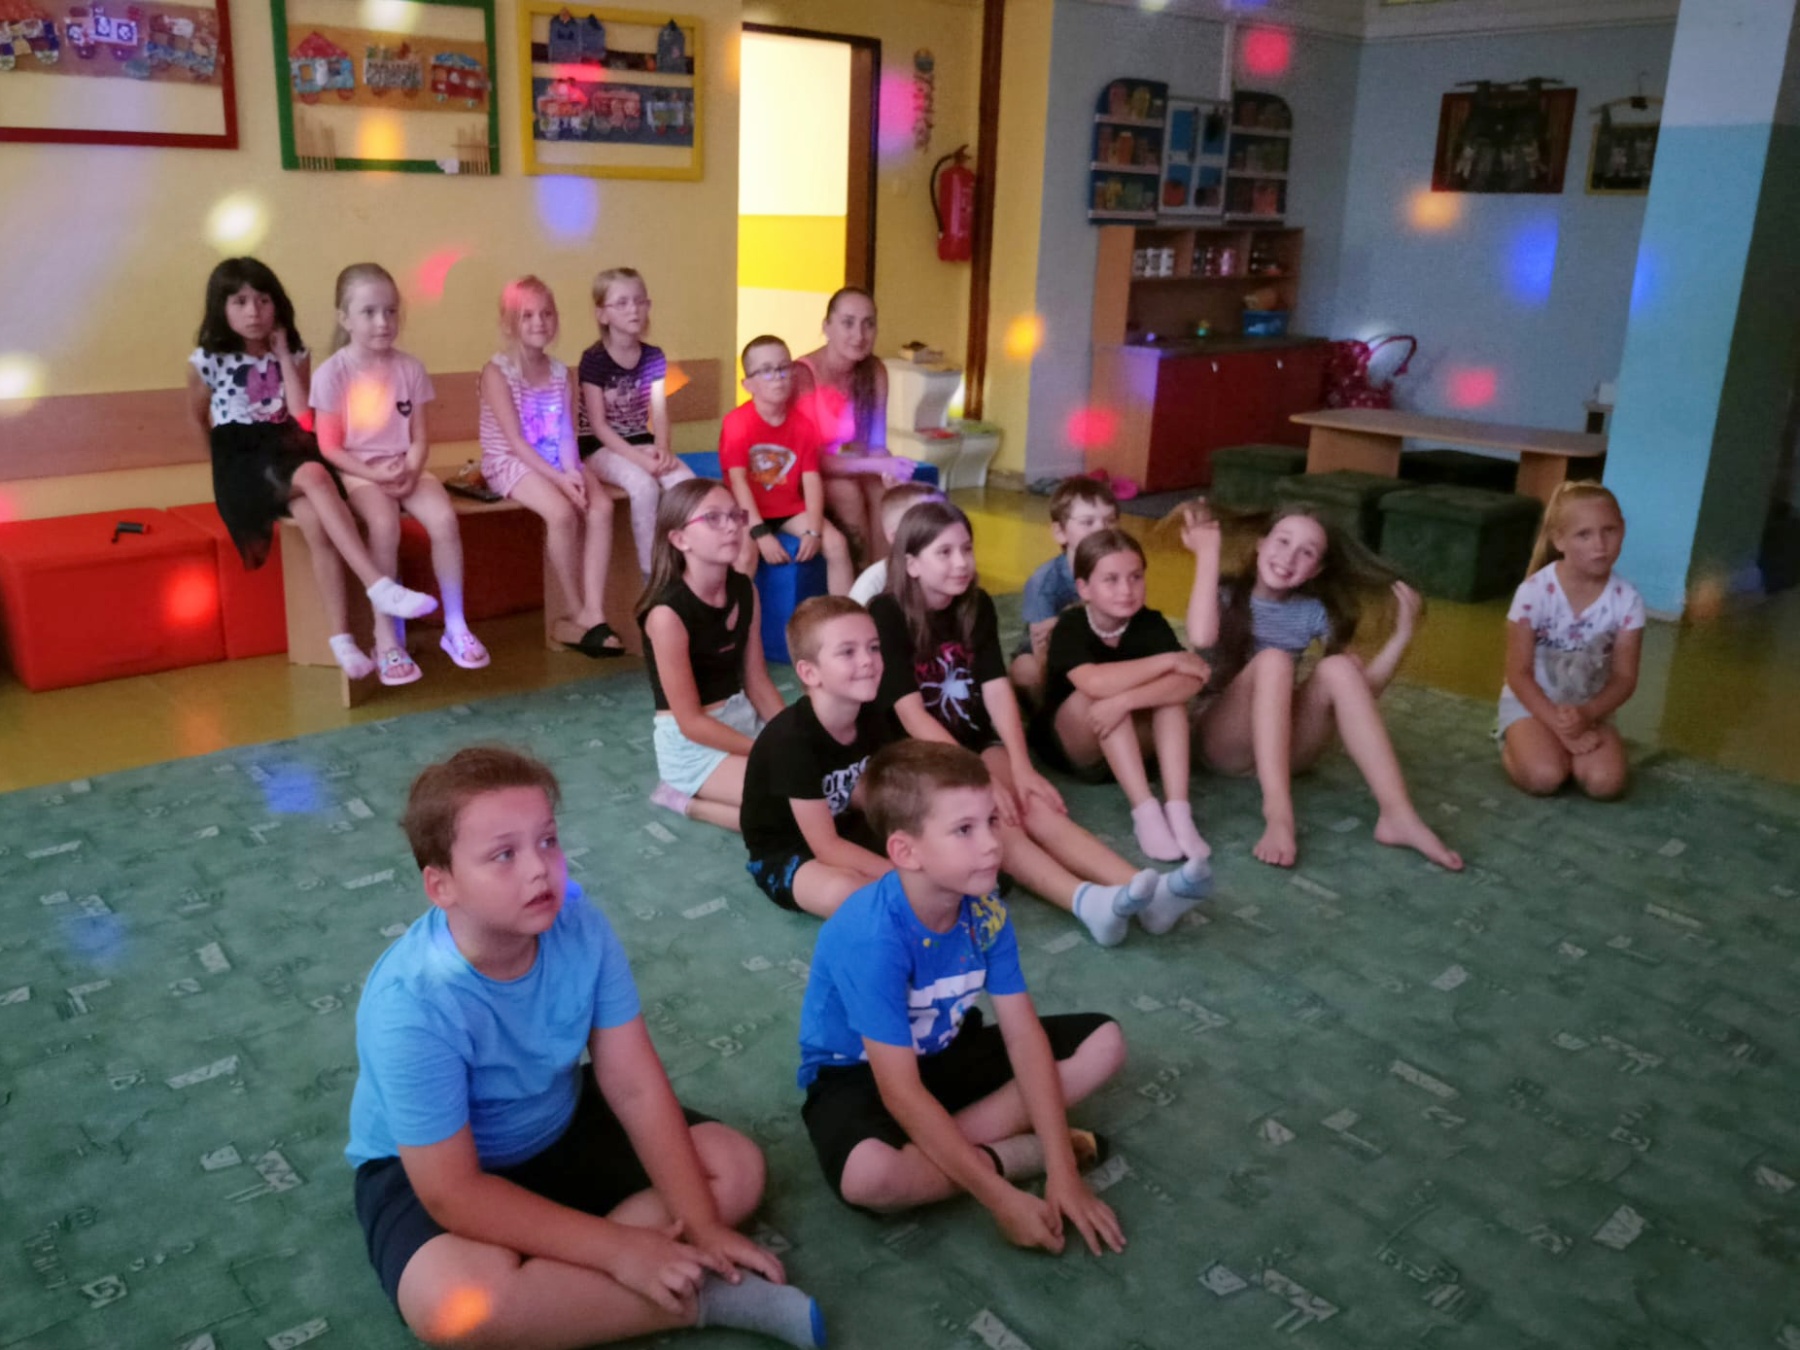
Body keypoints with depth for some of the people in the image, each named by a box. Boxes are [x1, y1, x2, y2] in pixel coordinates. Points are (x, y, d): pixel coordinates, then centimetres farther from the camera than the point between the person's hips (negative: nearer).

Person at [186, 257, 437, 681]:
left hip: (288, 454, 3)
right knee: (314, 476, -36)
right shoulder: (207, 361, 0)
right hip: (243, 464, -3)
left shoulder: (293, 354, 9)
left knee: (317, 522, -31)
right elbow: (201, 423, 14)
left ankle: (341, 638, -33)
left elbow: (302, 415, -4)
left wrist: (283, 355, -2)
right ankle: (379, 585, -45)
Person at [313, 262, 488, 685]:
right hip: (357, 473, -3)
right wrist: (373, 473, -19)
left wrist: (410, 471, -14)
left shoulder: (409, 368, 4)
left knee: (444, 518, -25)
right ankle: (386, 639, -25)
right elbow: (329, 448, -6)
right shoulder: (332, 373, -6)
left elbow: (419, 438, 5)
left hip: (405, 469, 3)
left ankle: (455, 625, -11)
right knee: (385, 524, -33)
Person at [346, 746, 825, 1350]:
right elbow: (454, 1195, -29)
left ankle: (551, 1281, -14)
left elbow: (636, 1086, -14)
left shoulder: (580, 926, -21)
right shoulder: (409, 1004, -33)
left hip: (561, 1127, 5)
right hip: (419, 1167, -5)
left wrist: (701, 1224, -20)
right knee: (456, 1301, -36)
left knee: (736, 1167, -4)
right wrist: (619, 1249, -30)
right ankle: (703, 1298, -18)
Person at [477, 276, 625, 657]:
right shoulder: (497, 372, -9)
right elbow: (515, 441, -15)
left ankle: (593, 613, -23)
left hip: (555, 462, 5)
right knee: (562, 512, -31)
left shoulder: (562, 373, 8)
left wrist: (572, 471, -20)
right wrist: (558, 478, -23)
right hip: (510, 463, -5)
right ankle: (578, 612, -15)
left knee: (601, 506, -23)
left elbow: (567, 433, 0)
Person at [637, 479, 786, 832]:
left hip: (743, 720, 8)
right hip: (692, 744, -8)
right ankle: (686, 800, -1)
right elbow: (691, 722, -20)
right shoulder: (668, 613, -21)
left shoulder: (745, 590, 1)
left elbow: (757, 681, 6)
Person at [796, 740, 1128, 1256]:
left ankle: (939, 1149, -13)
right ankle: (1015, 1153, -11)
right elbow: (901, 1092, -32)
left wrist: (1063, 1171, -20)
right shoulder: (872, 937, -33)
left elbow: (1023, 1035, -13)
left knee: (1104, 1040, -3)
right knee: (868, 1175, -40)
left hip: (946, 1052, 7)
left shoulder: (985, 911, -15)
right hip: (856, 1074, -6)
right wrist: (1001, 1197, -31)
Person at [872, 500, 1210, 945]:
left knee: (1031, 805, -25)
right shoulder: (886, 616, -14)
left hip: (974, 742, 4)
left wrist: (1021, 767, -21)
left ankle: (1145, 891, -46)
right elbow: (910, 715, -20)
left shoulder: (977, 606, 3)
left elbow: (997, 689, -6)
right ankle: (1087, 901, -56)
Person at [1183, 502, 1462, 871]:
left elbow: (1363, 688, 1)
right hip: (1225, 741, -3)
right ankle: (1277, 814, -43)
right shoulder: (1228, 595, -2)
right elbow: (1201, 638, -27)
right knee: (1272, 659, -30)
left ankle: (1397, 815, -33)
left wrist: (1402, 634, -11)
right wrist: (1207, 554, -21)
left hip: (1287, 746, 3)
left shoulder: (1313, 613, 6)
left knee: (1338, 667, -24)